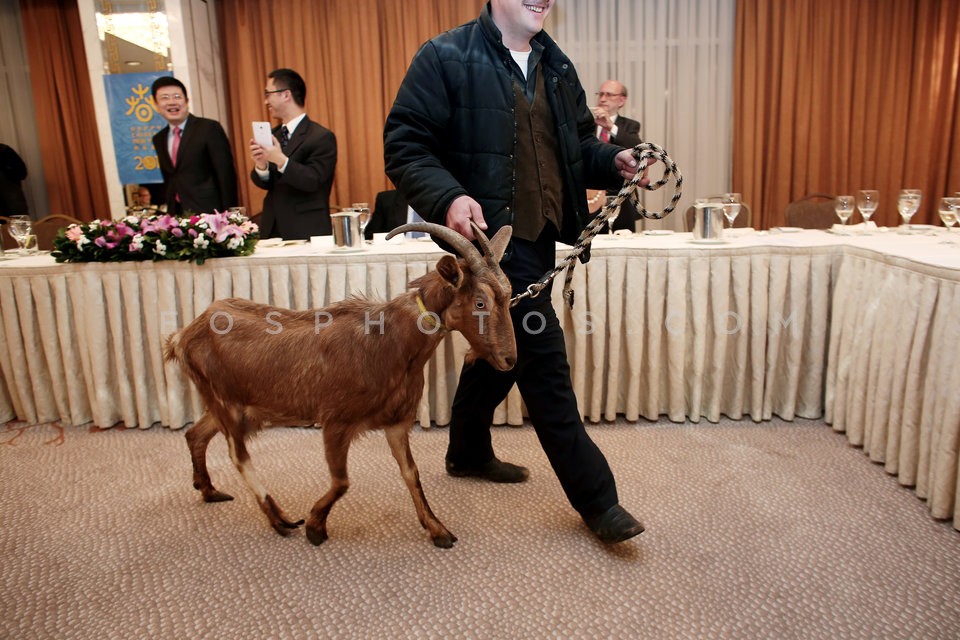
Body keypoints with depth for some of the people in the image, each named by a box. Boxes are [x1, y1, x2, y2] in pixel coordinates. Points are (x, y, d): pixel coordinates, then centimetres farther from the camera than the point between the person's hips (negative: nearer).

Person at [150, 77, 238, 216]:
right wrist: (170, 212, 11)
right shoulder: (159, 139, 14)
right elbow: (168, 180, 20)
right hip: (177, 215, 5)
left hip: (209, 210, -5)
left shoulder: (209, 128, -5)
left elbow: (226, 175, -9)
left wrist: (228, 215, -13)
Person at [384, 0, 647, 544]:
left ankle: (468, 452, 43)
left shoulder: (556, 66, 15)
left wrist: (615, 161, -1)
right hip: (490, 234, -8)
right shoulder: (447, 57, -6)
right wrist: (448, 197, -28)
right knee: (543, 361, -6)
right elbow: (405, 145, -11)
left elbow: (578, 145, 21)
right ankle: (595, 498, 8)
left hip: (539, 238, 8)